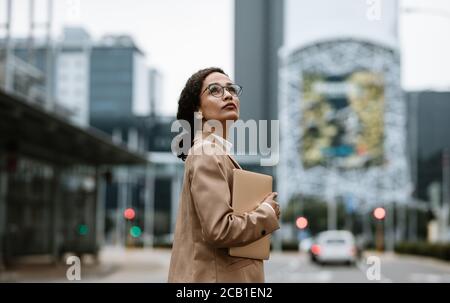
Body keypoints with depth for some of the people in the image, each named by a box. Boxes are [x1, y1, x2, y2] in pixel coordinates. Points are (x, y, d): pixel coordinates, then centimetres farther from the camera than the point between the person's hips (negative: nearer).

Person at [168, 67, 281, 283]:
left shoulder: (219, 153, 16)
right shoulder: (207, 155, -14)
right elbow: (219, 229, -24)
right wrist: (267, 213, -11)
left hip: (229, 274, 10)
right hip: (215, 276, -10)